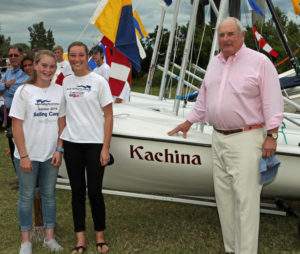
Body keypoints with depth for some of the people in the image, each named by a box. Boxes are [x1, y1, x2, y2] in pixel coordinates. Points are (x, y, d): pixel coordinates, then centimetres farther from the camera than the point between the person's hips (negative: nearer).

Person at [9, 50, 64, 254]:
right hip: (28, 155, -3)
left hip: (51, 155, 3)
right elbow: (17, 126, -8)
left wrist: (59, 150, -1)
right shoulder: (24, 91, -7)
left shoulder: (59, 91, 3)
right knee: (27, 196, 9)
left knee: (49, 194, 13)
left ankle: (50, 237, 27)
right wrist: (24, 156, -12)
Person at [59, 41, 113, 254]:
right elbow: (63, 115, 14)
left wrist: (105, 148, -10)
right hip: (71, 144, 4)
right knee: (77, 191, 9)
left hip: (94, 144, -3)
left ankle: (100, 236, 20)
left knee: (95, 191, 1)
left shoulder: (99, 81, -4)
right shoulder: (65, 82, 8)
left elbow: (108, 116, -5)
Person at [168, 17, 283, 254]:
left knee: (246, 198, -8)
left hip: (246, 139, -7)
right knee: (224, 198, 11)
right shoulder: (214, 63, 14)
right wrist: (189, 122, 27)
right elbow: (204, 98, 24)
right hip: (219, 138, 7)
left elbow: (272, 101, -9)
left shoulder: (260, 61, -6)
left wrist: (271, 135, -14)